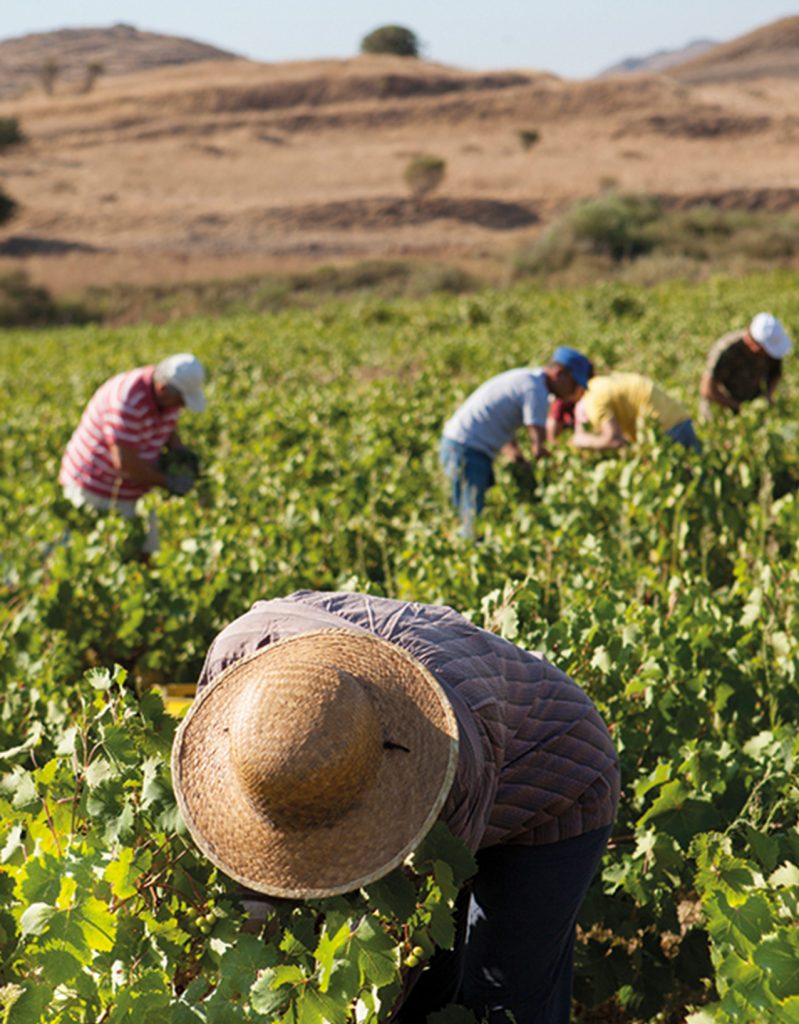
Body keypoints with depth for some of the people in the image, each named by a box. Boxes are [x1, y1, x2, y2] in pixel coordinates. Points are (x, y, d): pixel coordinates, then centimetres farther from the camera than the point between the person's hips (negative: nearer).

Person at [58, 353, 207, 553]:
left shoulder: (168, 393, -5)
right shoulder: (128, 402, -31)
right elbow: (125, 464, -30)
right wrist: (168, 481, -19)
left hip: (134, 491, 8)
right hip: (96, 490, -8)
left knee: (147, 553, 8)